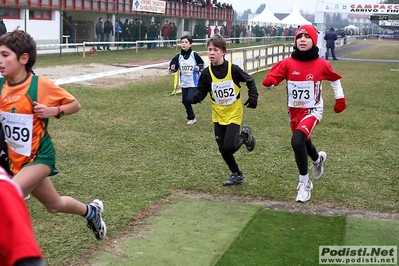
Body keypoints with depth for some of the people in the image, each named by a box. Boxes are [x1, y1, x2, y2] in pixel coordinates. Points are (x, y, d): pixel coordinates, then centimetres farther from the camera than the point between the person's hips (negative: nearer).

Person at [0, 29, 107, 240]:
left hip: (39, 156, -5)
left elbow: (75, 105, -6)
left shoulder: (41, 84, -17)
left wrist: (53, 111, -23)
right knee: (54, 205, 22)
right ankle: (91, 211, 49)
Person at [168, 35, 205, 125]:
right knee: (184, 101, 10)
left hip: (194, 83, -4)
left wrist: (199, 68, -15)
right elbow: (173, 68, 2)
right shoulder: (178, 56, -3)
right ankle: (191, 118, 29)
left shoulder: (194, 55, -10)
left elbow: (202, 63, 4)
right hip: (184, 83, 4)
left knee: (189, 99, -19)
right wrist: (172, 69, -20)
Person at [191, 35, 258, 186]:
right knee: (223, 149, 7)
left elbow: (250, 81, -1)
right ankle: (237, 174, 29)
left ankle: (245, 136, 17)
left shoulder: (233, 69, -15)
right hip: (218, 116, 4)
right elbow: (201, 91, -4)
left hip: (234, 114, -4)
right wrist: (195, 98, -25)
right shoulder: (207, 73, -8)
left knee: (229, 147, -15)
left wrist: (253, 97, -11)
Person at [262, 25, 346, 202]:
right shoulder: (287, 63, -9)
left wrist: (340, 99, 11)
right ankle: (318, 160, 61)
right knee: (304, 143, 23)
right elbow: (270, 81, -12)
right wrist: (269, 81, -34)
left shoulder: (322, 64, -11)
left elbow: (334, 78, 8)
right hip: (294, 112, 4)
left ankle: (304, 183, -8)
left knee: (297, 141, -27)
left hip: (312, 111, -4)